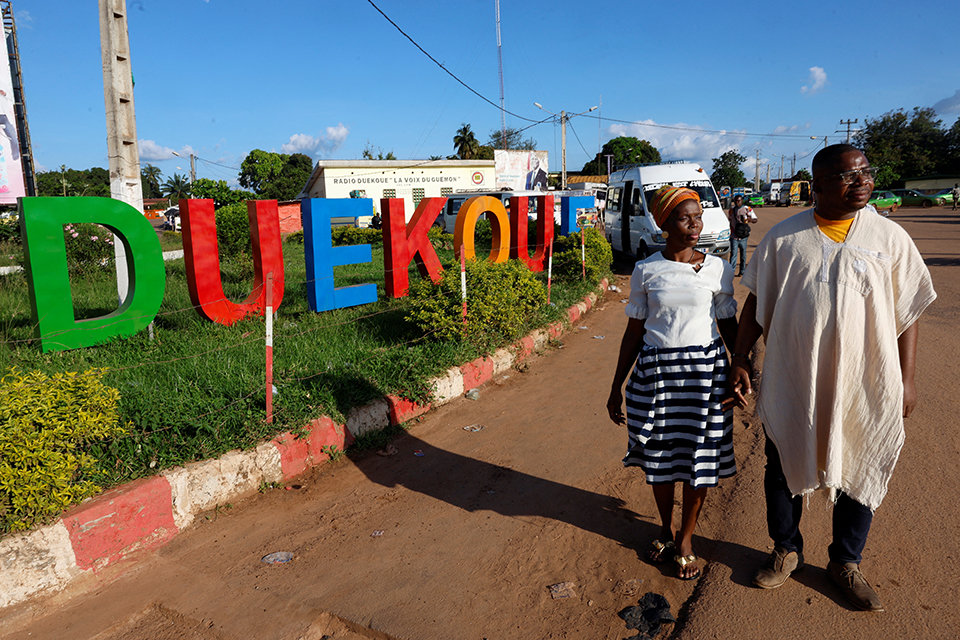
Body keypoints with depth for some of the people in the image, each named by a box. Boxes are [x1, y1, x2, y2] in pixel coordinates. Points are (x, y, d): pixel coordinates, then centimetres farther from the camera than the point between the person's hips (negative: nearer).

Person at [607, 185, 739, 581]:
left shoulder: (717, 269, 0)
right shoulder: (645, 271, 0)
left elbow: (729, 326, 8)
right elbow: (634, 332, 4)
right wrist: (616, 388, 5)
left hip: (704, 369, 0)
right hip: (655, 370, 0)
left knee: (699, 456, 6)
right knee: (660, 455, 10)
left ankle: (686, 537, 27)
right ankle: (666, 528, 35)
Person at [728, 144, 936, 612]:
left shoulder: (889, 237, 0)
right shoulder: (784, 237, -1)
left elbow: (907, 312, 4)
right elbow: (757, 302, 4)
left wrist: (906, 379, 1)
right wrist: (739, 361, 0)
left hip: (865, 384, 0)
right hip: (792, 381, 0)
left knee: (859, 476, 12)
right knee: (783, 469, 12)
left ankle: (846, 562, 35)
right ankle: (786, 551, 35)